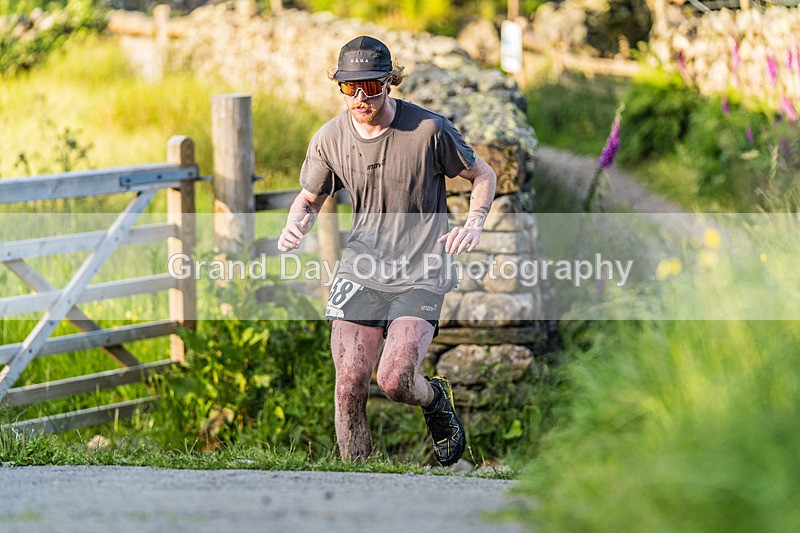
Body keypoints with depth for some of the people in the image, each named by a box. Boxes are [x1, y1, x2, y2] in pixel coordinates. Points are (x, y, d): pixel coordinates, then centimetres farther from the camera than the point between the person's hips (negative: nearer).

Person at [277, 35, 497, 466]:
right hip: (361, 269, 3)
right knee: (350, 383, -8)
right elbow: (310, 197, 14)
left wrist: (474, 225, -15)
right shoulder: (329, 139, -2)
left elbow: (483, 175, 3)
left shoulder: (428, 129, -12)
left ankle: (435, 399, 21)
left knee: (394, 382, -15)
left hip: (421, 273, -3)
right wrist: (295, 225, -8)